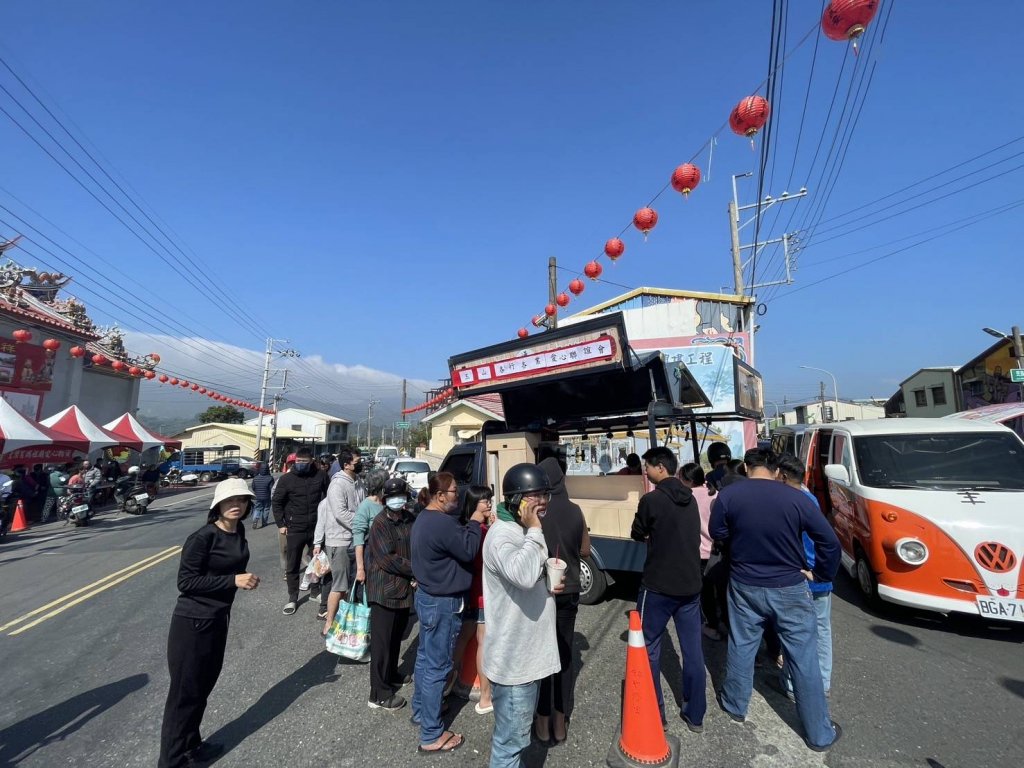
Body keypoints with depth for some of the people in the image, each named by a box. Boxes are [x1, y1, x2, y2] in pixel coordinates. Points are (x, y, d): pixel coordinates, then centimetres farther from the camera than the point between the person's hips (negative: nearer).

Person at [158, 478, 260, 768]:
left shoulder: (239, 532, 1)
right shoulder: (202, 537, -22)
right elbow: (186, 581, -22)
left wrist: (244, 578, 3)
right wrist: (233, 581, -25)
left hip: (218, 619, 8)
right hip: (192, 623, -8)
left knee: (204, 685, 21)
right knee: (185, 692, 7)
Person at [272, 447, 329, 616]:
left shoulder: (320, 476, -5)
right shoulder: (286, 479, -6)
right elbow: (276, 502, 2)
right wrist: (281, 524, -3)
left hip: (317, 528, 1)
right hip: (294, 530, 0)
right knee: (292, 567, 9)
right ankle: (292, 599, 24)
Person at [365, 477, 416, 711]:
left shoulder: (411, 519, 2)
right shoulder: (380, 522, -15)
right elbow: (387, 558, -20)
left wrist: (415, 573, -5)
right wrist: (415, 569, -17)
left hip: (404, 587, 6)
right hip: (385, 590, -6)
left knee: (396, 637, 20)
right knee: (382, 641, 2)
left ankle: (391, 675, 39)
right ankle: (379, 694, 13)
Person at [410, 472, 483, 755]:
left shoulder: (424, 518, 7)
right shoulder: (443, 523, -29)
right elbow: (468, 551, -22)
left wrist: (469, 523, 2)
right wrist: (474, 522, -12)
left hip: (427, 596, 11)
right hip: (442, 603, -11)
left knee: (425, 658, 24)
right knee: (437, 667, 2)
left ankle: (420, 711, 41)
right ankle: (431, 735, 15)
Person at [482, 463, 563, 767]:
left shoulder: (525, 531, 7)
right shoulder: (501, 535, -24)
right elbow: (523, 576, -42)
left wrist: (548, 584, 2)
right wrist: (535, 531, -30)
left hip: (528, 650, 9)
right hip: (513, 657, -9)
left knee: (516, 729, 26)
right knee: (511, 737, 7)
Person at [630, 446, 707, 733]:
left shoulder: (651, 499, -17)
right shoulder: (690, 499, 5)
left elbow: (637, 535, -3)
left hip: (658, 586, -6)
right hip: (691, 585, 6)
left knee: (649, 649, 10)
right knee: (693, 651, 14)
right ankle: (695, 715, 26)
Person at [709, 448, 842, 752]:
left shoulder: (728, 495, -13)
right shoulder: (795, 497, -15)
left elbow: (717, 533, 1)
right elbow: (829, 541, -8)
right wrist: (823, 575, 8)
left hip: (745, 585, 1)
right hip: (789, 589, -1)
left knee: (741, 648, 19)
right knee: (804, 659, 13)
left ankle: (735, 706, 38)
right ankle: (819, 733, 28)